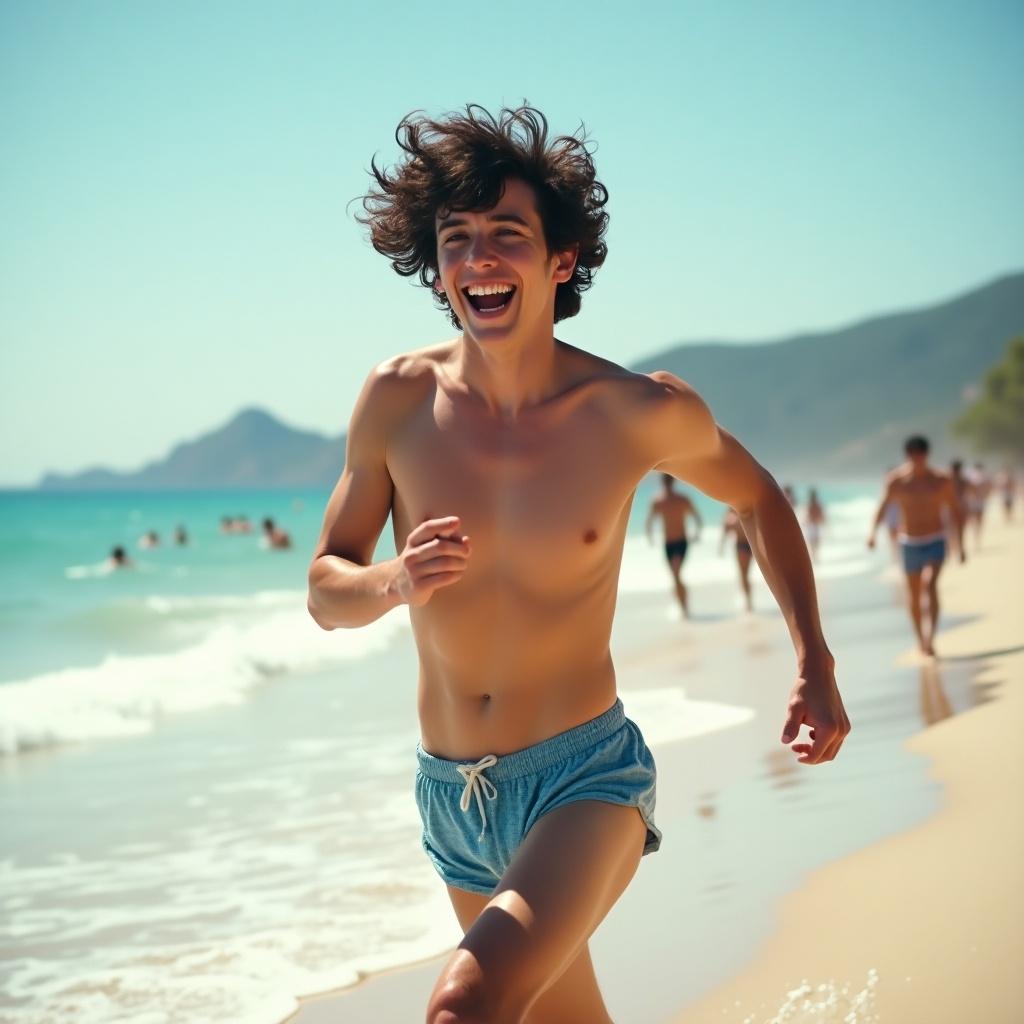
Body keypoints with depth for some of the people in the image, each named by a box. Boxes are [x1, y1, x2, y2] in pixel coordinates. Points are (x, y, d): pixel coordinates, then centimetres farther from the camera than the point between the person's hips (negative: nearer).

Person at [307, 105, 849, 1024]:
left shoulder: (642, 412, -12)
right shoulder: (398, 399, -8)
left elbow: (758, 498, 9)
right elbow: (324, 594, 0)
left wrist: (816, 665, 0)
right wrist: (395, 581, -22)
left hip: (584, 779, -4)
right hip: (451, 797, 4)